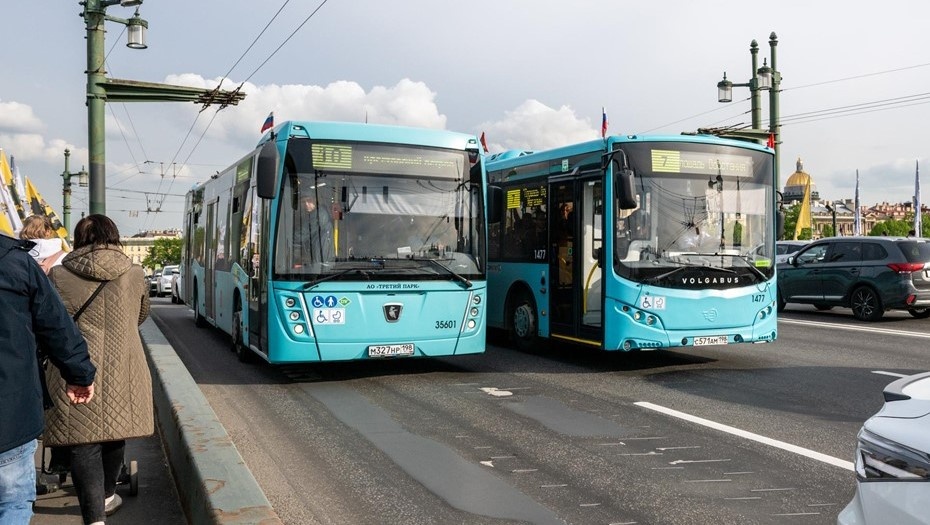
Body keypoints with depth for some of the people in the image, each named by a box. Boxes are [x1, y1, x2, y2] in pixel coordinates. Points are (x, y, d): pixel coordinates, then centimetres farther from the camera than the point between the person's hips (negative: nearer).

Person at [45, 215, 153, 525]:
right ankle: (107, 497, 38)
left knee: (83, 446, 1)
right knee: (114, 436, 19)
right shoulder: (133, 274, 3)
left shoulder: (59, 276, -1)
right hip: (122, 371, 2)